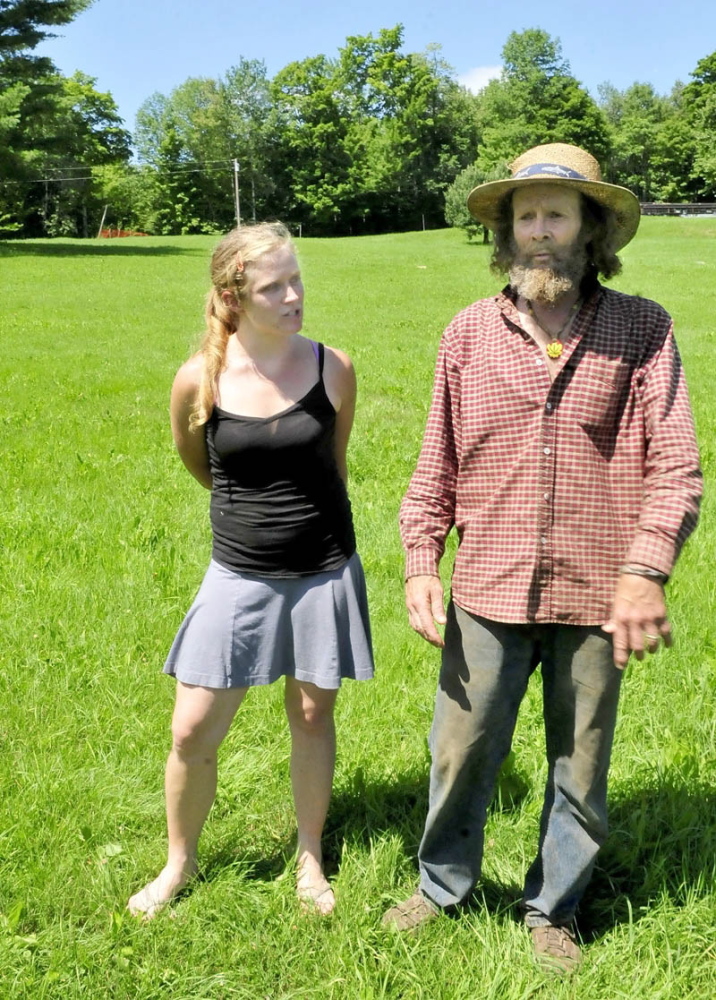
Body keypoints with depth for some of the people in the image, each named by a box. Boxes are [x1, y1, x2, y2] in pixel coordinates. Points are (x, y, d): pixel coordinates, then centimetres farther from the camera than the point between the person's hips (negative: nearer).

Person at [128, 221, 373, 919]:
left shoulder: (331, 369, -9)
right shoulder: (198, 379, -11)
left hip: (324, 573, 0)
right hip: (238, 576, 0)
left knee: (312, 716, 13)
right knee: (192, 732, 4)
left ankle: (310, 856, 35)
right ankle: (179, 862, 30)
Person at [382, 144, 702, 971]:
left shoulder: (642, 330, -4)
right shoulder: (469, 333, 1)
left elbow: (674, 464, -8)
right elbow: (437, 466, 5)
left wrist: (644, 572, -19)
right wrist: (420, 565, -4)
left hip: (594, 599, -1)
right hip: (489, 593, 1)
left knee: (580, 771, 15)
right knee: (459, 755, 13)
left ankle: (552, 910, 39)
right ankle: (443, 885, 40)